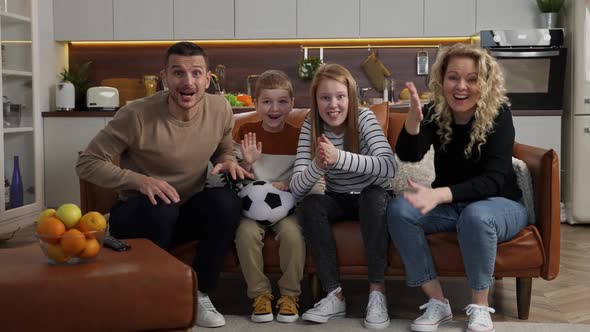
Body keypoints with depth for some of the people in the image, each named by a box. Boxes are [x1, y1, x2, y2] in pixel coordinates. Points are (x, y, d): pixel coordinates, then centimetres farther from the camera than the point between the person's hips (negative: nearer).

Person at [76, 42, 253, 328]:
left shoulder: (220, 109, -8)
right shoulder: (136, 115, -21)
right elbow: (87, 163, -15)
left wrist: (228, 162, -12)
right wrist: (140, 180, -30)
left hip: (187, 211, 4)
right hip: (138, 213, -3)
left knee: (228, 201, -26)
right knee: (160, 207, -37)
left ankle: (199, 294, -8)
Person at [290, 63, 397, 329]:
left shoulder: (364, 119, -19)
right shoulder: (310, 127, -13)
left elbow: (389, 167, -36)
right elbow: (296, 188, -21)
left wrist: (339, 157, -48)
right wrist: (317, 165, -43)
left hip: (372, 198, -2)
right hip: (339, 200, 2)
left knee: (375, 196, -34)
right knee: (309, 205, -26)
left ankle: (377, 293, -28)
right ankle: (334, 295, -23)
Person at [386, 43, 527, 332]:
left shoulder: (498, 114, -19)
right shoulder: (435, 113, -9)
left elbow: (494, 180, -29)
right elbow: (409, 155, -25)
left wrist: (438, 194, -44)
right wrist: (413, 118, -46)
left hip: (500, 204, -3)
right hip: (450, 205, 4)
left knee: (475, 216, -38)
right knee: (399, 209, -23)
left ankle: (480, 306, -16)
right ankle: (437, 301, -15)